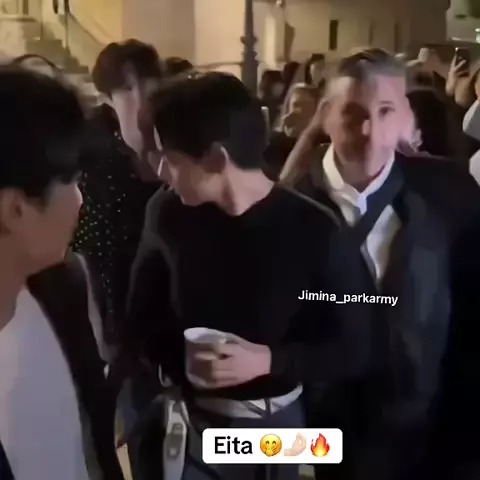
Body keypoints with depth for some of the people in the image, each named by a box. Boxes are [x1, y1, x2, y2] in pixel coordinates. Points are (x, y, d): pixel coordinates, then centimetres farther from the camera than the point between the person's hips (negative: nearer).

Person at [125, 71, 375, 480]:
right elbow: (144, 320, 5)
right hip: (188, 421, 2)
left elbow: (355, 350, -11)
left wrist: (270, 360, -25)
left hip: (274, 425, -2)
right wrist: (178, 362, -12)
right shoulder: (168, 215, -7)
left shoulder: (314, 231, -17)